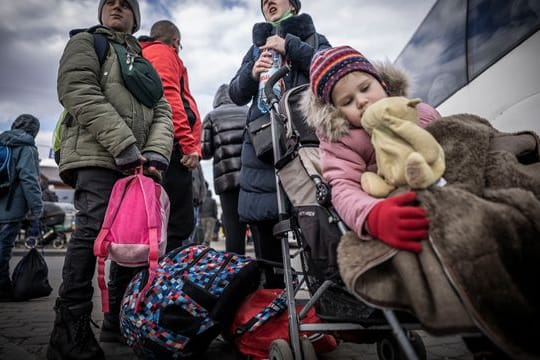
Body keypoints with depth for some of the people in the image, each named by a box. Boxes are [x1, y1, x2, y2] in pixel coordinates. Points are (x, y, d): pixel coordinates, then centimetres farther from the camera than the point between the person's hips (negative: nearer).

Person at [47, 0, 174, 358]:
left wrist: (156, 153, -5)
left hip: (136, 164, 6)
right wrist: (124, 146, -15)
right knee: (93, 229, -18)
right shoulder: (86, 41, 15)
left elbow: (162, 112, 16)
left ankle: (120, 321, 13)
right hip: (96, 157, -6)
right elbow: (79, 93, -5)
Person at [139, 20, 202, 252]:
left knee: (179, 222, 8)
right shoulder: (163, 53, 6)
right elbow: (168, 96, -11)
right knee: (179, 224, -13)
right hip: (171, 145, -9)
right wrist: (189, 144, -17)